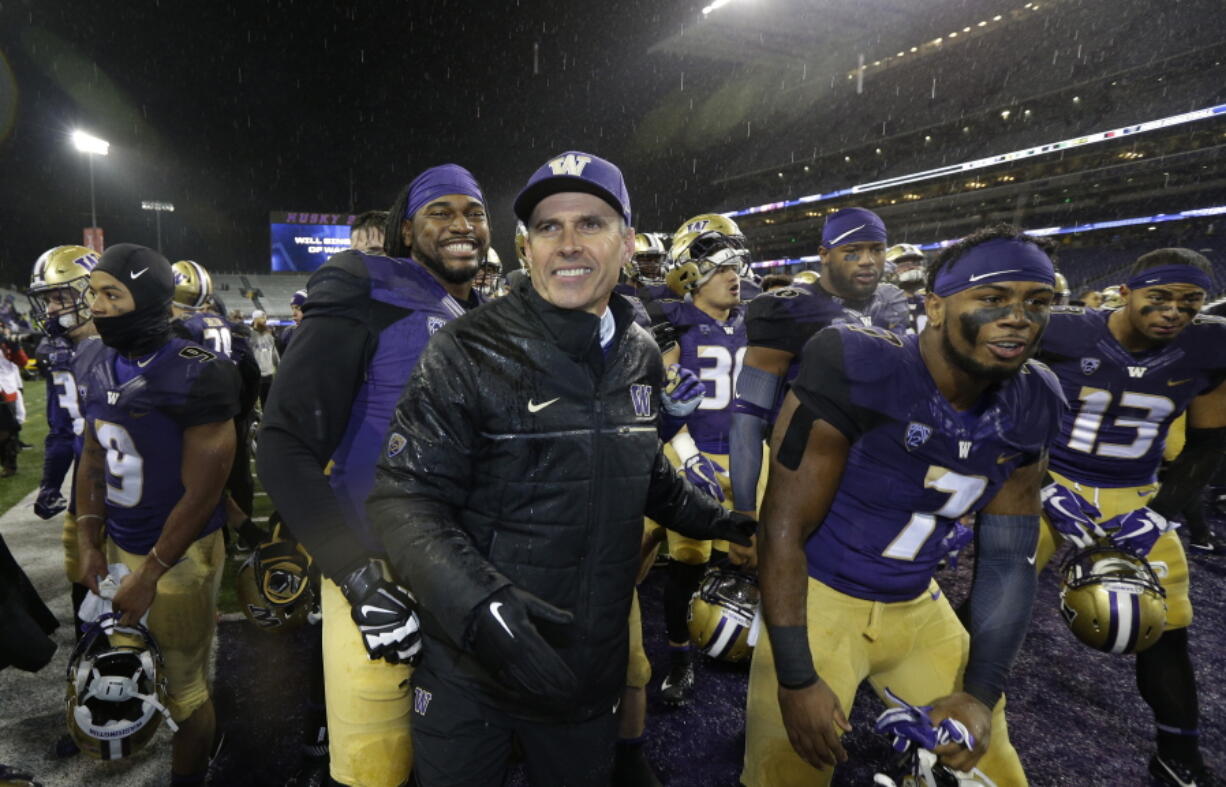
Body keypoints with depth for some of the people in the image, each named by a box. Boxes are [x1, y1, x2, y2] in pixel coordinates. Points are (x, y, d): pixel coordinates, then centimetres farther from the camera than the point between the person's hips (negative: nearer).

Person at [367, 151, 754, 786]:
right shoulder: (469, 352, -16)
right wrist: (478, 601, -32)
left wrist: (713, 520, 15)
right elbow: (405, 499, -18)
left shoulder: (641, 357, 1)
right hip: (469, 671, -4)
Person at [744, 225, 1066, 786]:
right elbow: (782, 530, -19)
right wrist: (797, 679, -17)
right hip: (817, 596, -5)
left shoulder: (1030, 406, -4)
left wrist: (981, 693, -3)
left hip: (918, 607, 6)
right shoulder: (858, 373, -24)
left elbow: (1008, 559, 3)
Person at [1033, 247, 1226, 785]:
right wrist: (1047, 491, -13)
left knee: (1164, 630, 10)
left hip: (1133, 499, 3)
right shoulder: (1062, 333, -16)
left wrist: (1158, 516, -5)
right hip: (1049, 486, -3)